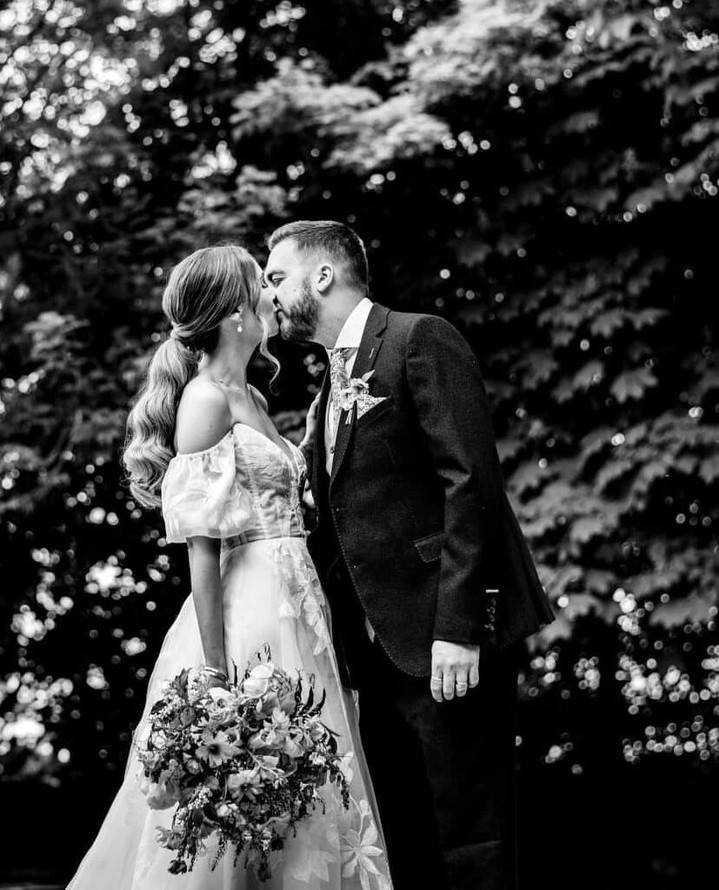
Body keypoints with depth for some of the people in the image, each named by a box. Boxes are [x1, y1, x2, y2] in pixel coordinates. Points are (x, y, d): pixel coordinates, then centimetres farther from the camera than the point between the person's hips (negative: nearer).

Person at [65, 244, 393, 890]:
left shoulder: (252, 400, 15)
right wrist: (216, 671, -19)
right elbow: (202, 545, -15)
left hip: (295, 612, 9)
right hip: (246, 616, -9)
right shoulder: (205, 399, -10)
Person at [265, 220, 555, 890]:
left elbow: (472, 484, -15)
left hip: (447, 640, -9)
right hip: (381, 650, 9)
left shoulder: (421, 340, -6)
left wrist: (458, 628, -20)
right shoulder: (333, 384, 21)